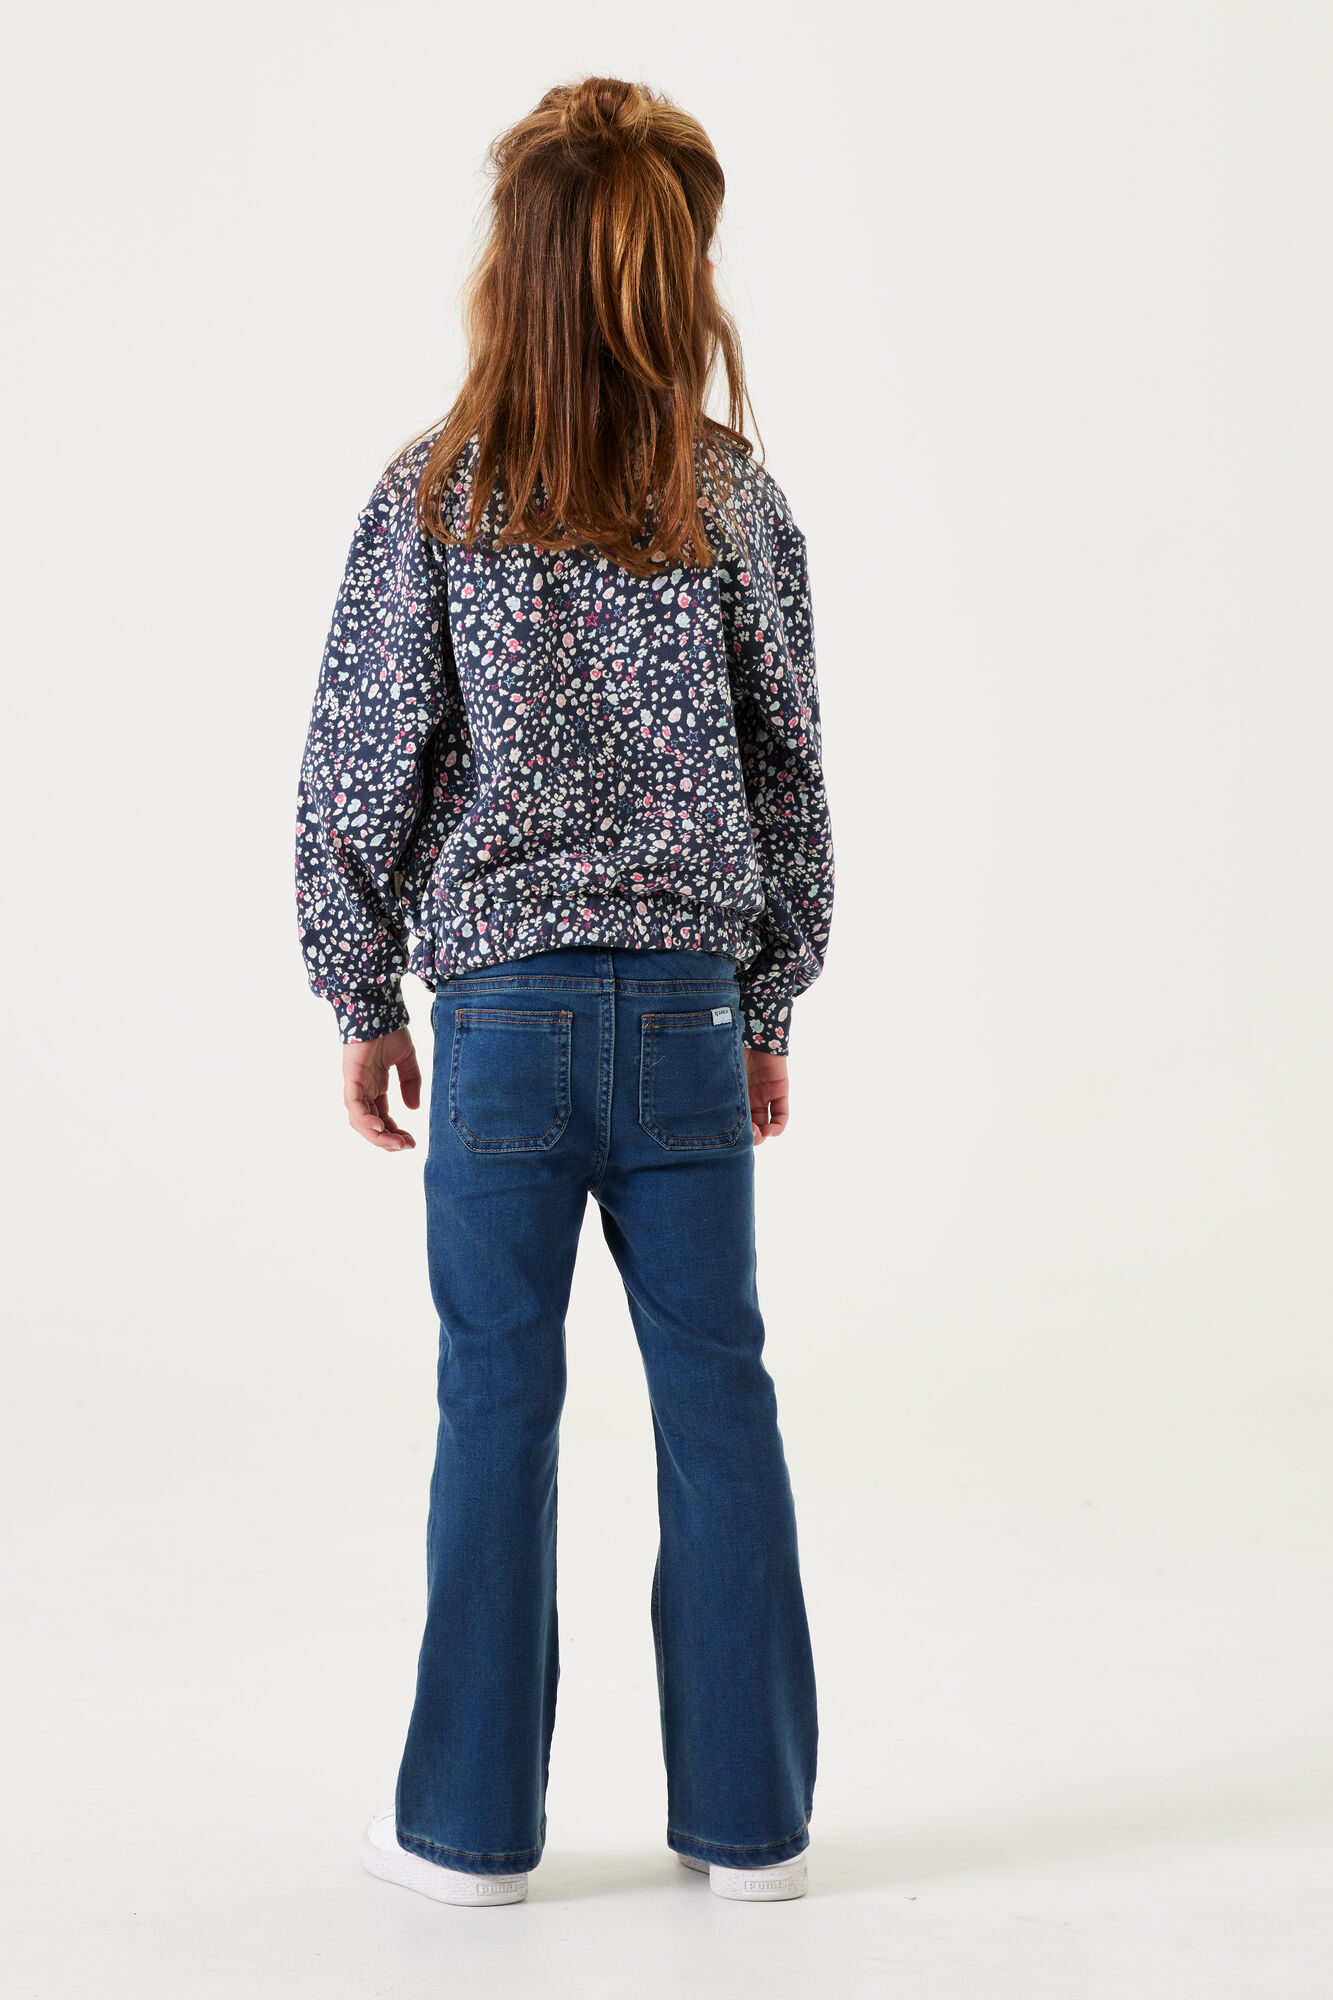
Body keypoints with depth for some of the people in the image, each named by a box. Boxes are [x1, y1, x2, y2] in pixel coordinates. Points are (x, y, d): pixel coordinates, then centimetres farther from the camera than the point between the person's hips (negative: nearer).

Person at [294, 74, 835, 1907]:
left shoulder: (433, 499, -4)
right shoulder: (738, 502, 1)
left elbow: (365, 768, -3)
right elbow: (791, 769, 5)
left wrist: (363, 999, 8)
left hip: (507, 1010, -1)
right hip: (694, 1001, 2)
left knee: (499, 1398, 7)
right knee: (719, 1394, 9)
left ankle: (474, 1822, 18)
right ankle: (749, 1815, 19)